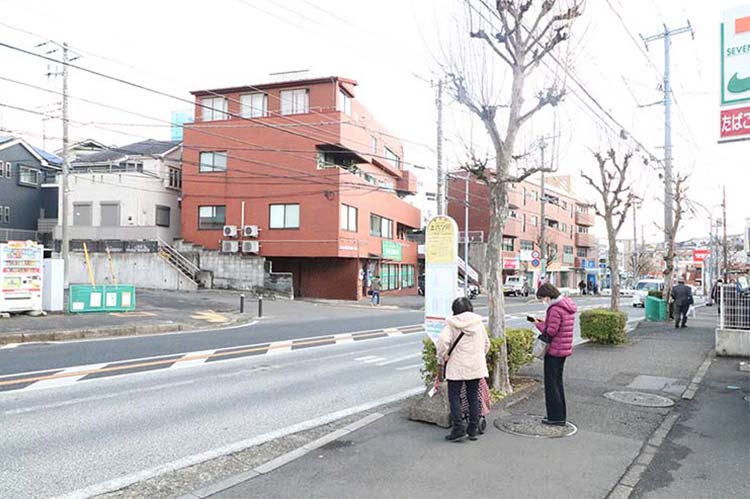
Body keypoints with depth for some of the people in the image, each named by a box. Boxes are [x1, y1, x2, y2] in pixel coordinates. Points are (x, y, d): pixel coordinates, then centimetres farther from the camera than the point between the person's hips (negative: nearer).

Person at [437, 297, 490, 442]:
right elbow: (486, 344, 16)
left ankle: (458, 427, -3)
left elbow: (442, 340, -25)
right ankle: (473, 429, 16)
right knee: (473, 397, 12)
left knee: (454, 397, 5)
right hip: (476, 366, 5)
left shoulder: (453, 325, -10)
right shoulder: (479, 323, 6)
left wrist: (444, 356, -11)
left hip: (457, 366, -4)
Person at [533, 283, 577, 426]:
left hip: (554, 351, -10)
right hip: (564, 350, 10)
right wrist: (544, 322, 4)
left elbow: (550, 332, -22)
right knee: (558, 382, 18)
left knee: (551, 383, 0)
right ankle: (561, 416, 25)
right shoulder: (568, 306, 11)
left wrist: (539, 324, -7)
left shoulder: (555, 309, -20)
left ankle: (556, 417, 5)